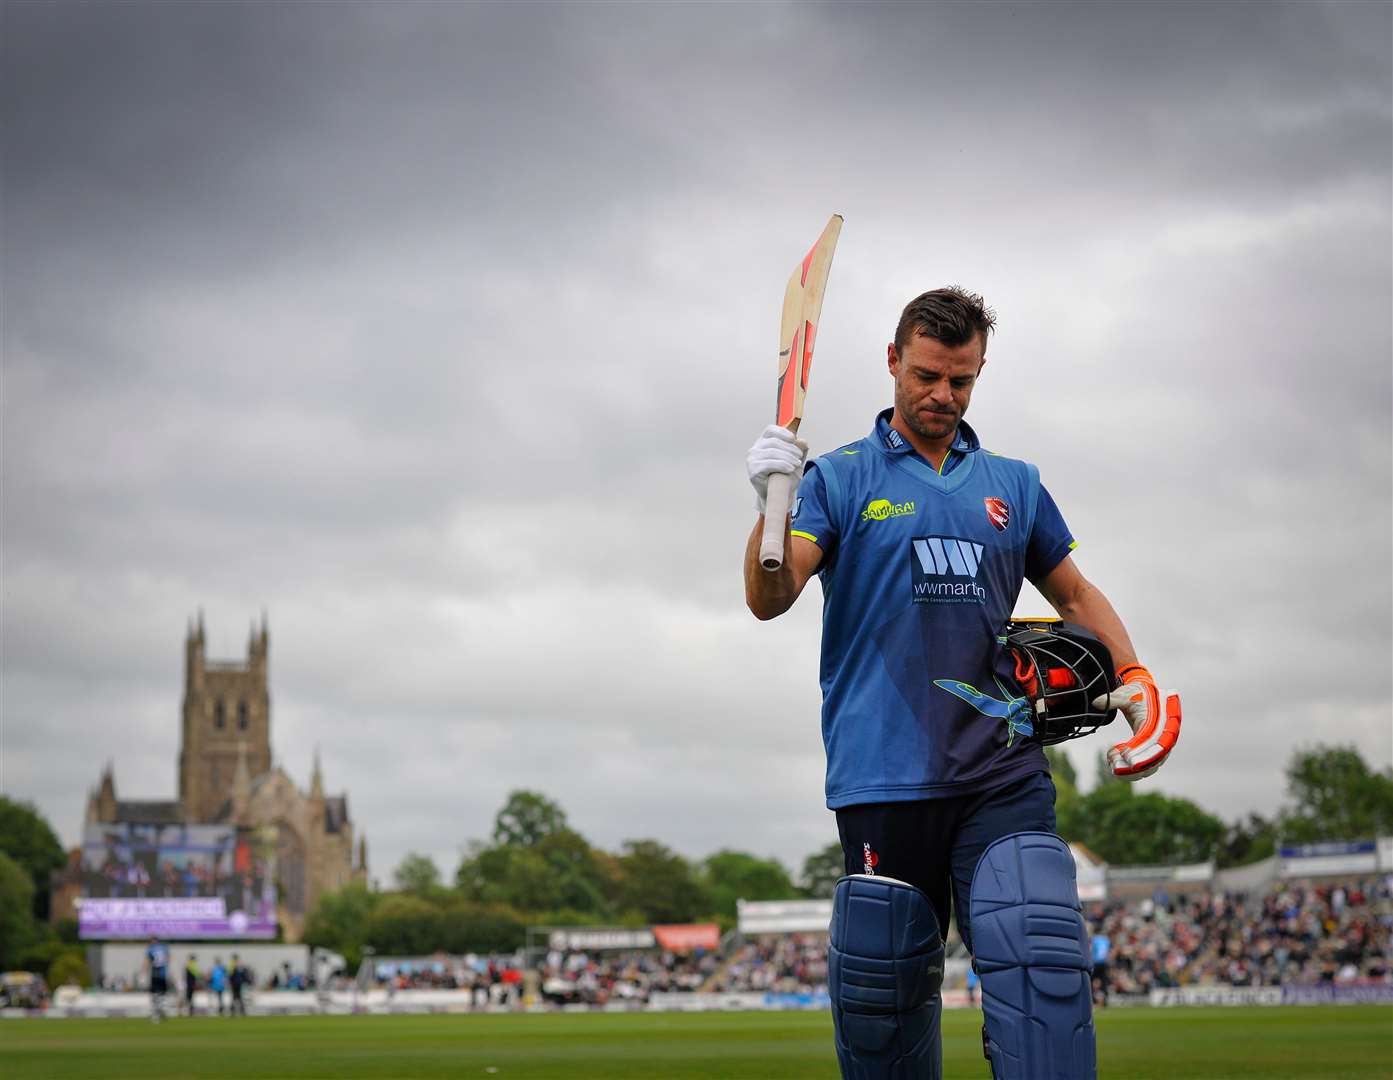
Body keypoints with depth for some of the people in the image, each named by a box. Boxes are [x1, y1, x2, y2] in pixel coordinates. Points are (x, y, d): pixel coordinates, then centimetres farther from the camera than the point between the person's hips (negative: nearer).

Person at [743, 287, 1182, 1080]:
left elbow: (1075, 592, 30)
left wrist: (1137, 679, 15)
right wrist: (772, 504, -24)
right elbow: (769, 600, -5)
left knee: (1044, 972, -15)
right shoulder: (841, 478, 7)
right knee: (883, 997, 1)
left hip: (1003, 778, 2)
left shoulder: (1014, 486, 18)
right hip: (883, 779, -2)